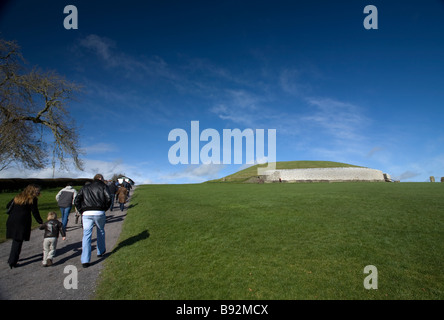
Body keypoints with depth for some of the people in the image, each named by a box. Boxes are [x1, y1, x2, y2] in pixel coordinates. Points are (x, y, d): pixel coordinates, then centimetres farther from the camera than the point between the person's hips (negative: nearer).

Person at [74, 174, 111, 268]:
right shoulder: (103, 186, 10)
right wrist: (105, 209, 7)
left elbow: (76, 201, 11)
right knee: (101, 231, 21)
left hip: (86, 213, 2)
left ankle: (85, 260, -4)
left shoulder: (85, 187, 20)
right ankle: (101, 251, 33)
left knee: (86, 235, 2)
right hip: (99, 213, -2)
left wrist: (82, 211, 12)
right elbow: (108, 198, -5)